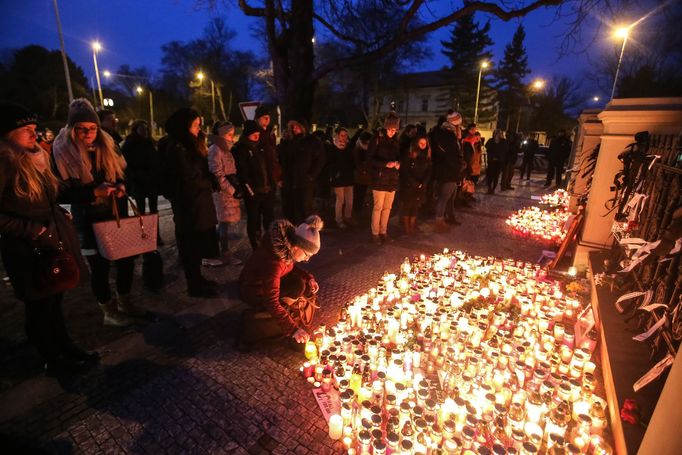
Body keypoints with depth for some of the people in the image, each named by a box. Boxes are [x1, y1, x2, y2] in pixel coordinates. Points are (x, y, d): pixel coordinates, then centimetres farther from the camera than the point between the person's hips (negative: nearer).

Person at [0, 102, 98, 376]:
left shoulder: (35, 158, 11)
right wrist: (32, 231, -19)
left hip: (54, 239, 7)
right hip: (27, 249, -7)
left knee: (54, 300, 19)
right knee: (40, 306, 8)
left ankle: (66, 349, 34)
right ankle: (53, 361, 24)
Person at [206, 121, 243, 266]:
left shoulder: (225, 149, 17)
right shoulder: (215, 150, -11)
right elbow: (218, 175, -17)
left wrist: (236, 187, 5)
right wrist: (233, 190, -16)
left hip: (230, 190, 8)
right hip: (222, 191, -8)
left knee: (224, 223, 13)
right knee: (225, 223, -2)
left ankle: (223, 252, 23)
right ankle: (225, 255, 8)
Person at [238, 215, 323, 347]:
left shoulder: (288, 244, -16)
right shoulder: (273, 262, -38)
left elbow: (291, 267, 5)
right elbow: (271, 302, -35)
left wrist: (309, 278, -12)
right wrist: (293, 329, -34)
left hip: (269, 282, 7)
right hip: (253, 290, -7)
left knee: (308, 287, -5)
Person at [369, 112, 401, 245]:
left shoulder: (396, 140, 11)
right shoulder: (377, 139, -6)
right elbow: (370, 158, -10)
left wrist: (398, 163, -3)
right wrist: (385, 164, -22)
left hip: (393, 179, 6)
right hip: (380, 178, -5)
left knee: (387, 207, 10)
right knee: (378, 207, -3)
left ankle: (383, 232, 21)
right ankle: (375, 233, 9)